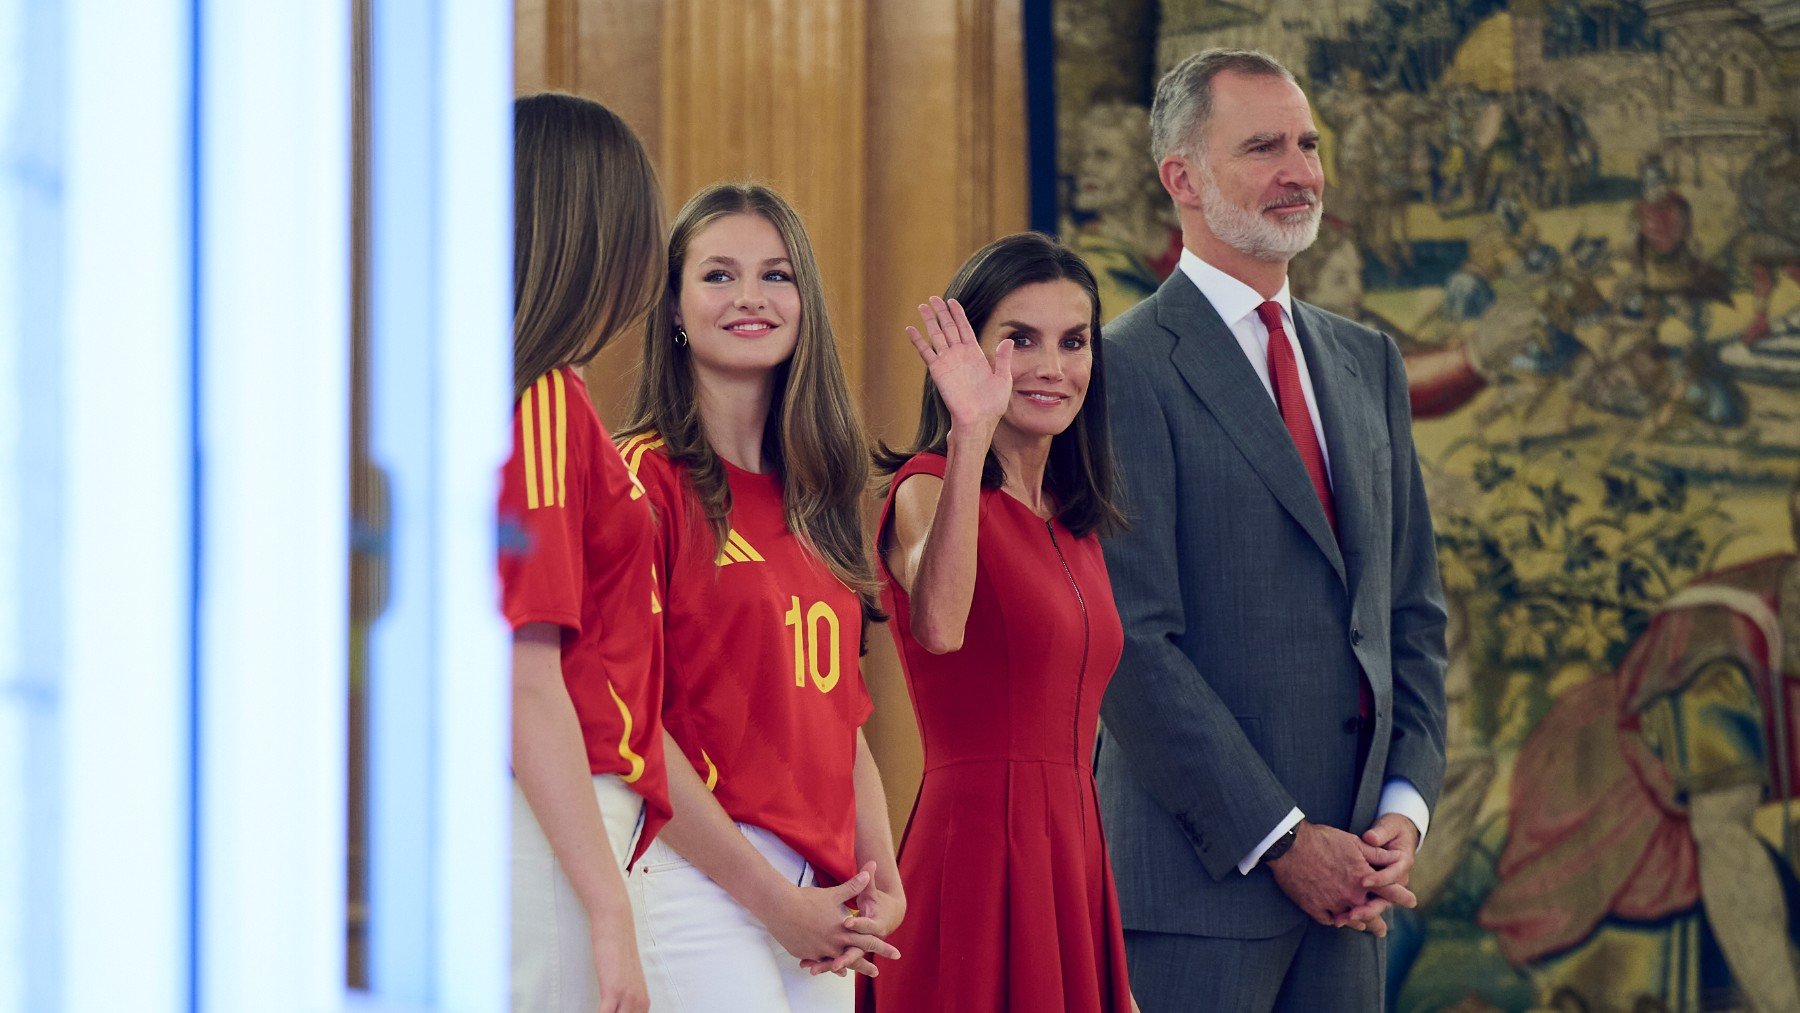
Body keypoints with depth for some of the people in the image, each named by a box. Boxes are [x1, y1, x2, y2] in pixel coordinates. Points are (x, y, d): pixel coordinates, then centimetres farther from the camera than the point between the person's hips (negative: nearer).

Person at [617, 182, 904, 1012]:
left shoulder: (813, 501, 17)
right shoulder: (647, 478, -5)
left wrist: (883, 881, 3)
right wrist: (770, 897, -13)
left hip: (822, 902, 7)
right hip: (701, 880, -7)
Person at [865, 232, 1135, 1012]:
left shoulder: (1077, 528, 16)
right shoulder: (928, 488, -7)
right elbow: (939, 625, -30)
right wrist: (970, 436, -37)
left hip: (1072, 860, 7)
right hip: (977, 852, -7)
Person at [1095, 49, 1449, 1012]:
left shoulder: (1367, 362, 16)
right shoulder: (1130, 368, -8)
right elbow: (1133, 644, -13)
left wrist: (1403, 807, 3)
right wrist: (1278, 840, -14)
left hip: (1348, 877, 6)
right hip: (1198, 875, -6)